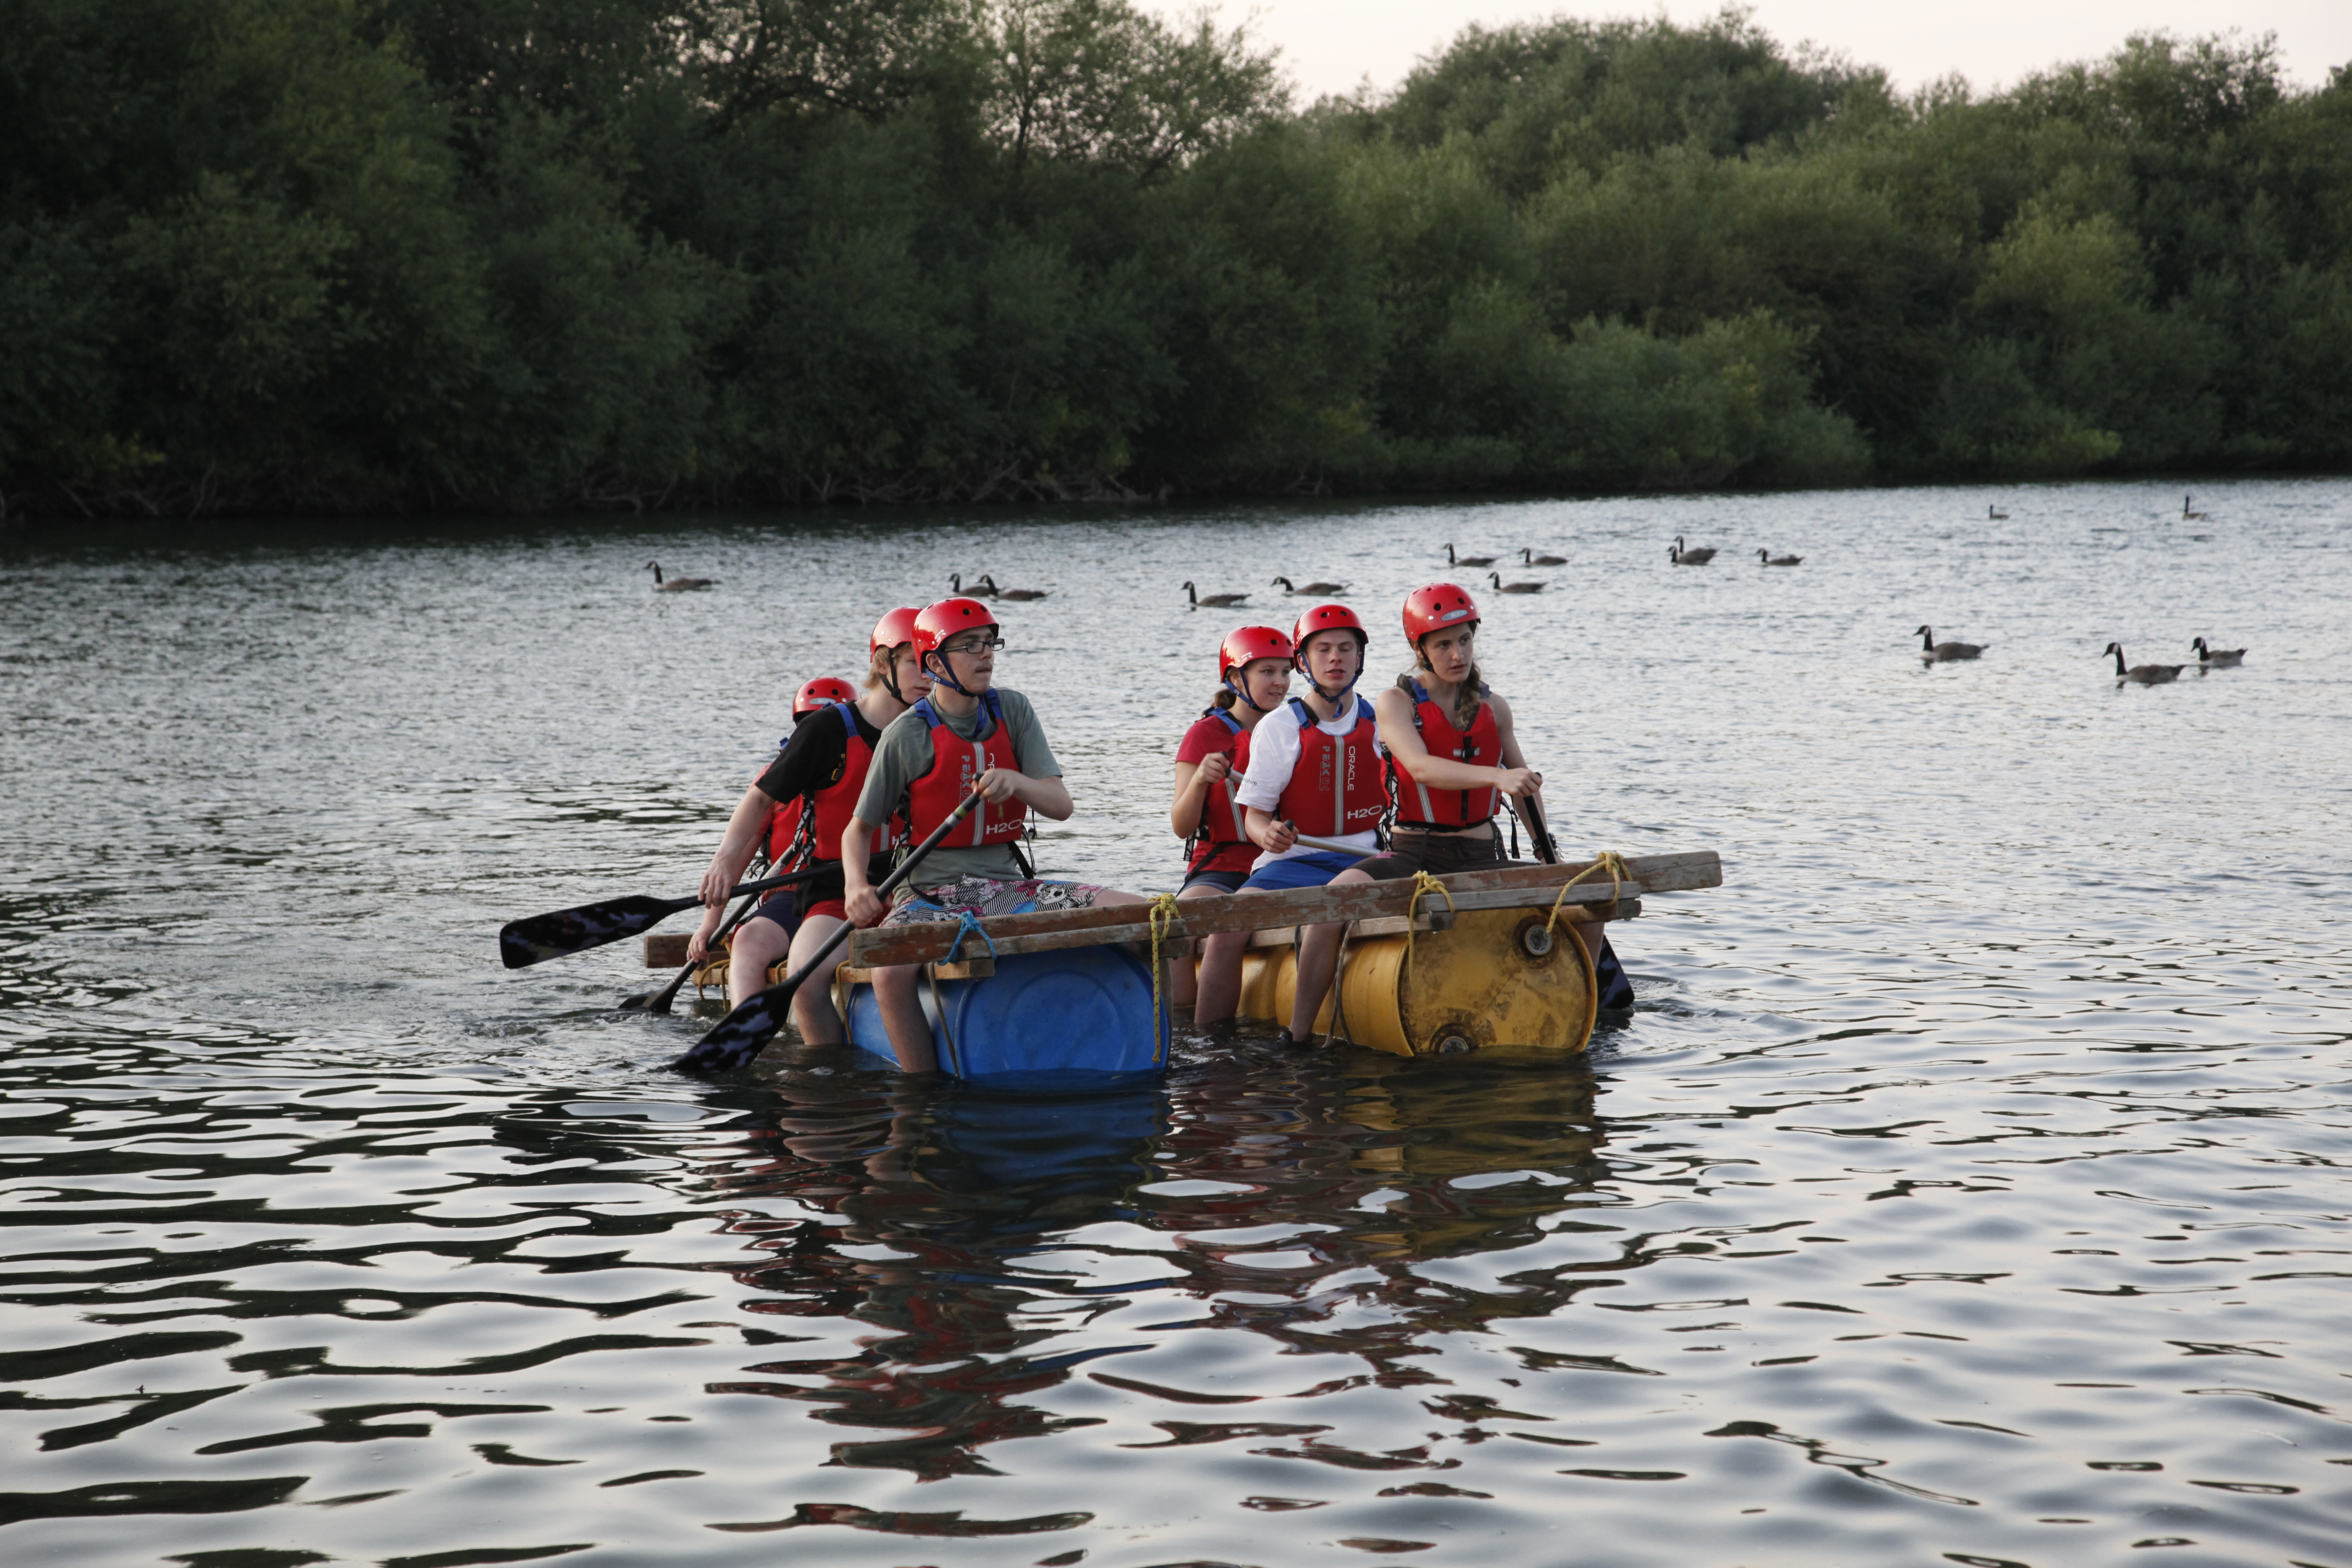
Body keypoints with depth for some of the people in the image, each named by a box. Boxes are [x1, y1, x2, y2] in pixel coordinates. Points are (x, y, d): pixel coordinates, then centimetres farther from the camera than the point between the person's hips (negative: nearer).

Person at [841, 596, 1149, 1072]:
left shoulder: (1013, 711, 6)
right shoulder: (908, 734, -4)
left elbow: (1061, 806, -1)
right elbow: (860, 827, 3)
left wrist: (1016, 782, -23)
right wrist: (856, 884, -18)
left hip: (1009, 885, 4)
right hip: (932, 892, -4)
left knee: (1137, 916, -15)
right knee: (891, 972, -37)